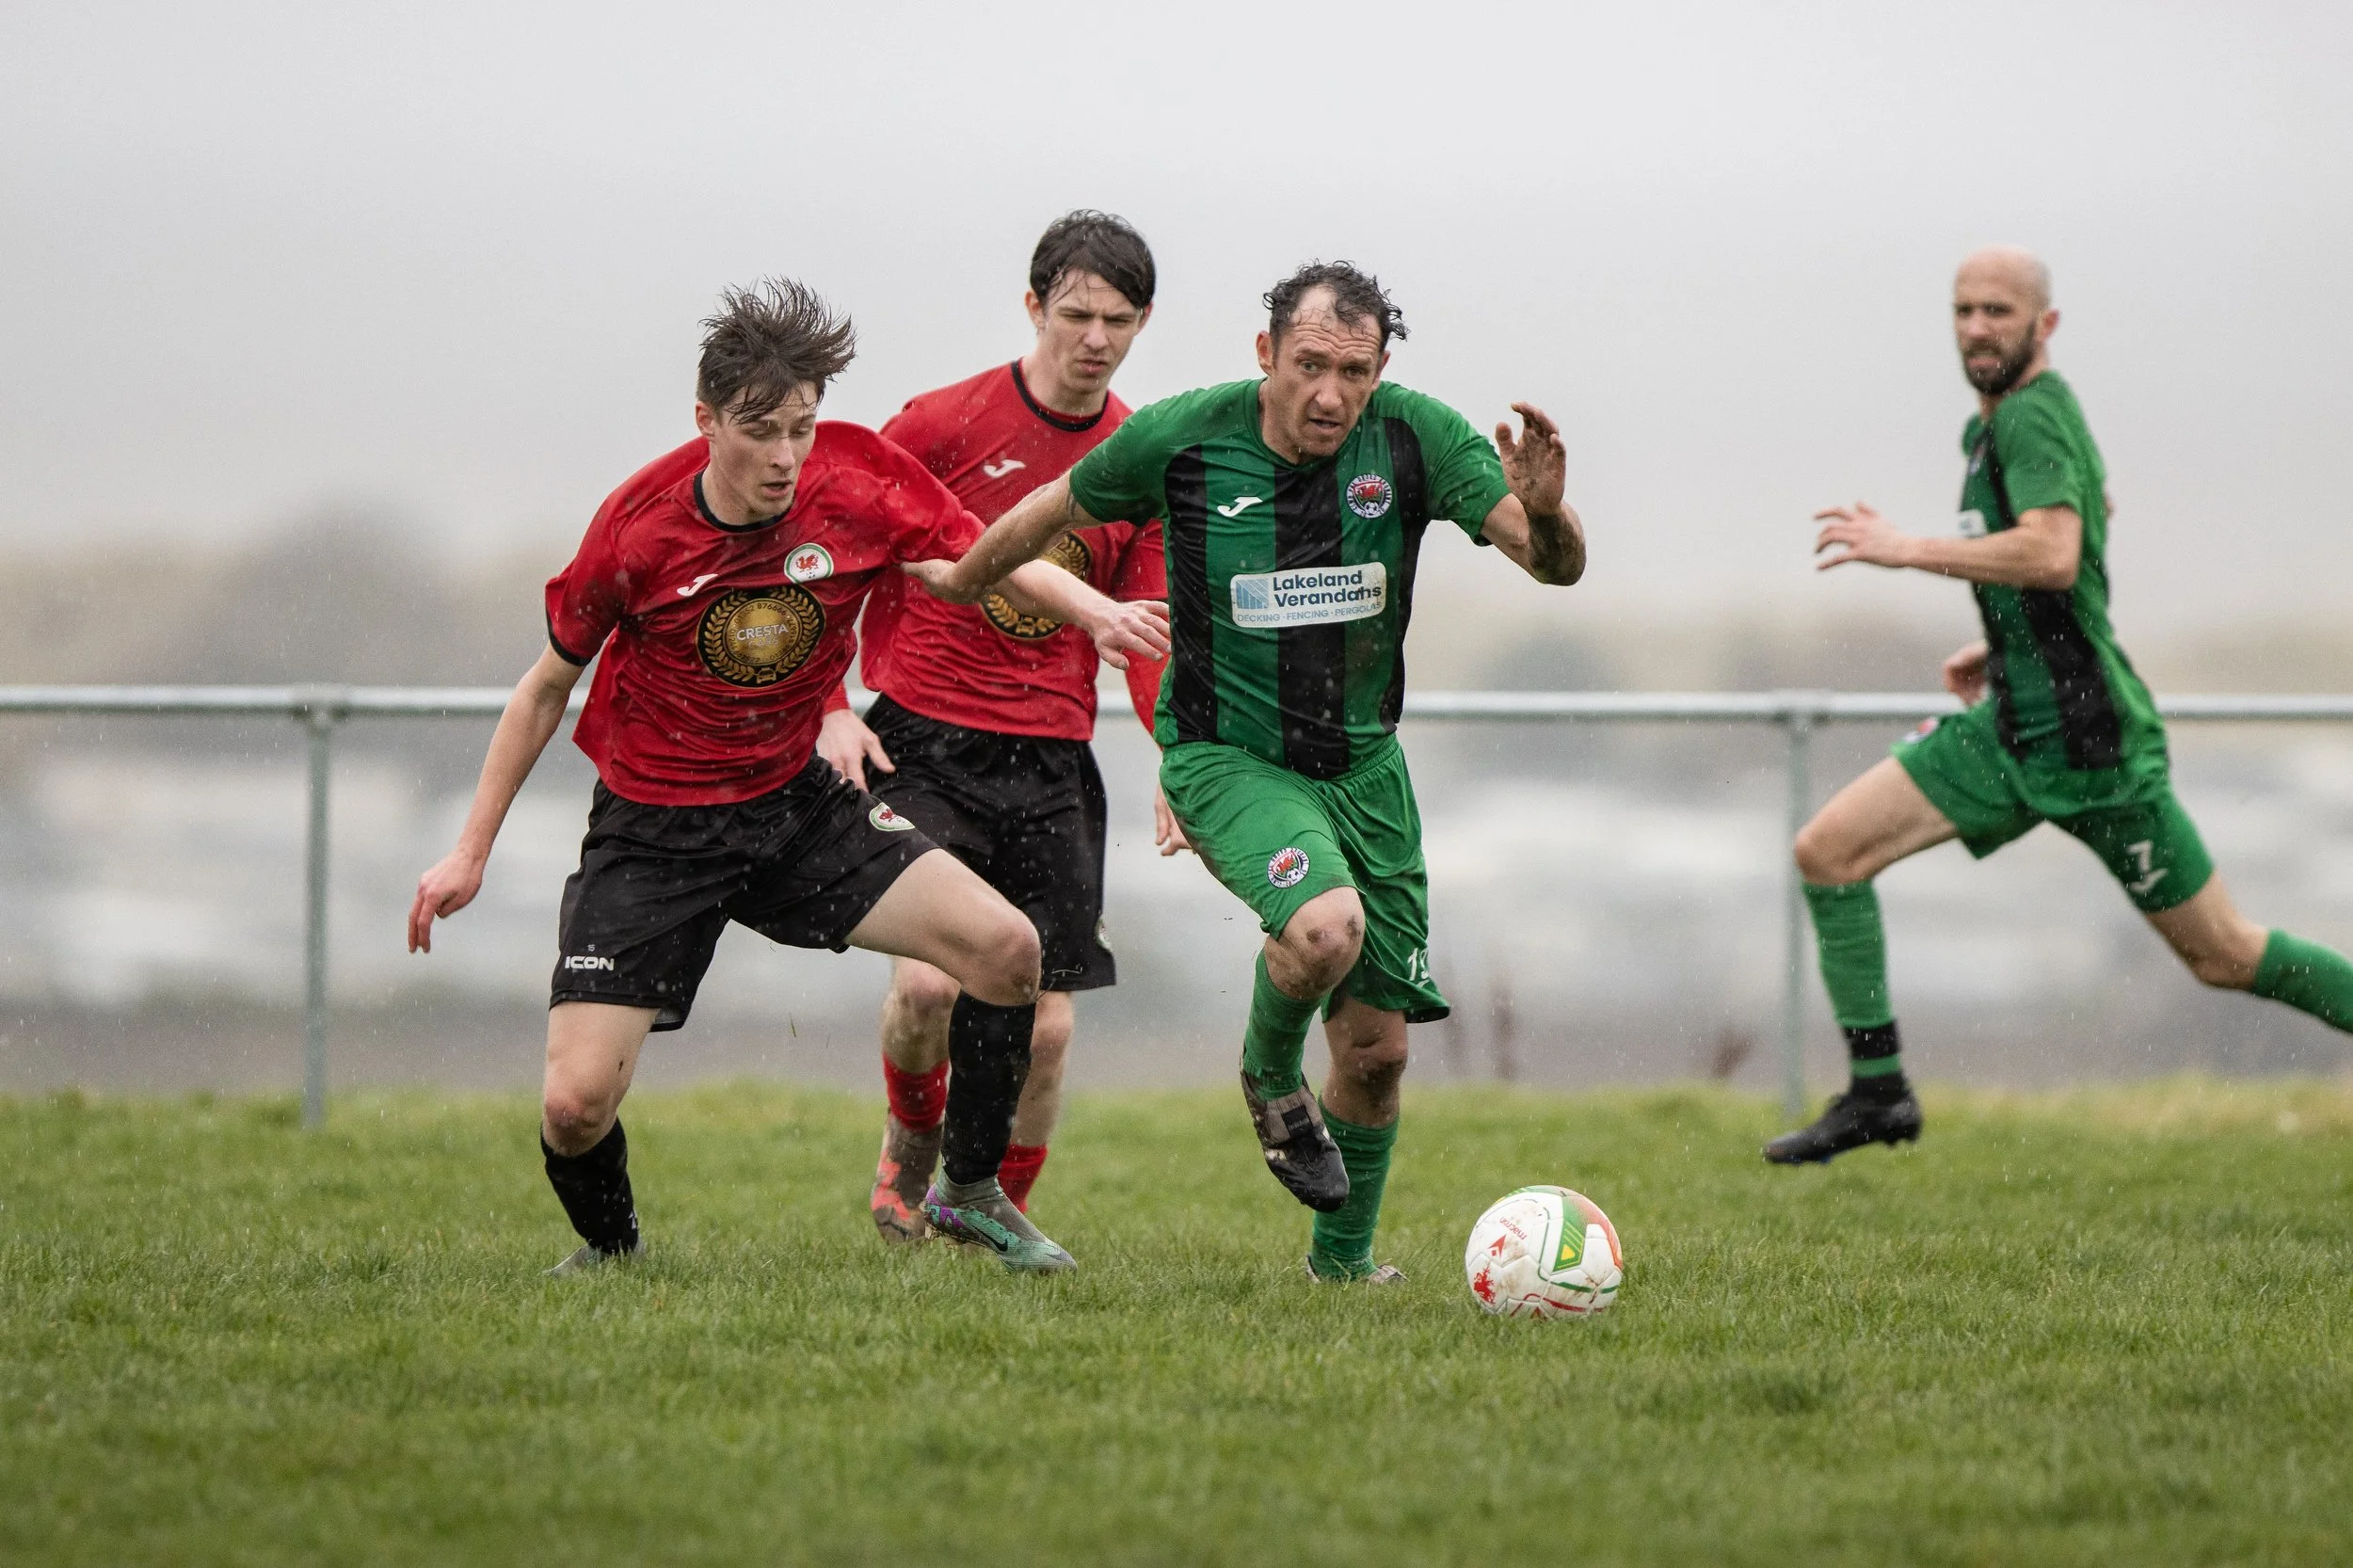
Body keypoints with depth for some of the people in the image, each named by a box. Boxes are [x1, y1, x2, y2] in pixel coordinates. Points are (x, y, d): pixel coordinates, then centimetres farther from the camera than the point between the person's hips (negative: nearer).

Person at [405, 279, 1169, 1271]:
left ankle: (969, 1190, 8)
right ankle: (608, 1245, 22)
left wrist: (1093, 612, -24)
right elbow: (548, 687, -2)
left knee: (1005, 946, -15)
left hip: (798, 805, 3)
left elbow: (991, 561, -1)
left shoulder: (857, 481, -14)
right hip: (652, 830, -3)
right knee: (575, 1105, -15)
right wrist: (470, 853, 0)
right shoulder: (638, 527, -17)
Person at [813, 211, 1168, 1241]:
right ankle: (911, 1143, 10)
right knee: (929, 979, -21)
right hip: (919, 741, -3)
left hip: (1051, 766, 3)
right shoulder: (939, 425, -4)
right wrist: (833, 712, -6)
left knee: (1045, 1025, -3)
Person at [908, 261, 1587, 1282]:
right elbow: (1057, 511, 5)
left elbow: (1555, 566, -17)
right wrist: (963, 581, 19)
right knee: (1325, 926, -33)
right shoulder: (1183, 439, -15)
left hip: (1362, 764, 3)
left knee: (1376, 1046, 7)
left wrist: (1543, 511, -40)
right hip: (1228, 761, -3)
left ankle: (1343, 1259, 32)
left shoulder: (1415, 437, -12)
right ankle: (1270, 1079, 0)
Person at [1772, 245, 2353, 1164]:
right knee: (1827, 851, -2)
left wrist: (1907, 550, -26)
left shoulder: (2031, 415, -16)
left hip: (2085, 736, -9)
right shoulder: (1991, 424, 13)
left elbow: (2052, 555, -32)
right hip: (2011, 727, 9)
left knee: (2223, 957, -2)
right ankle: (1878, 1094, 2)